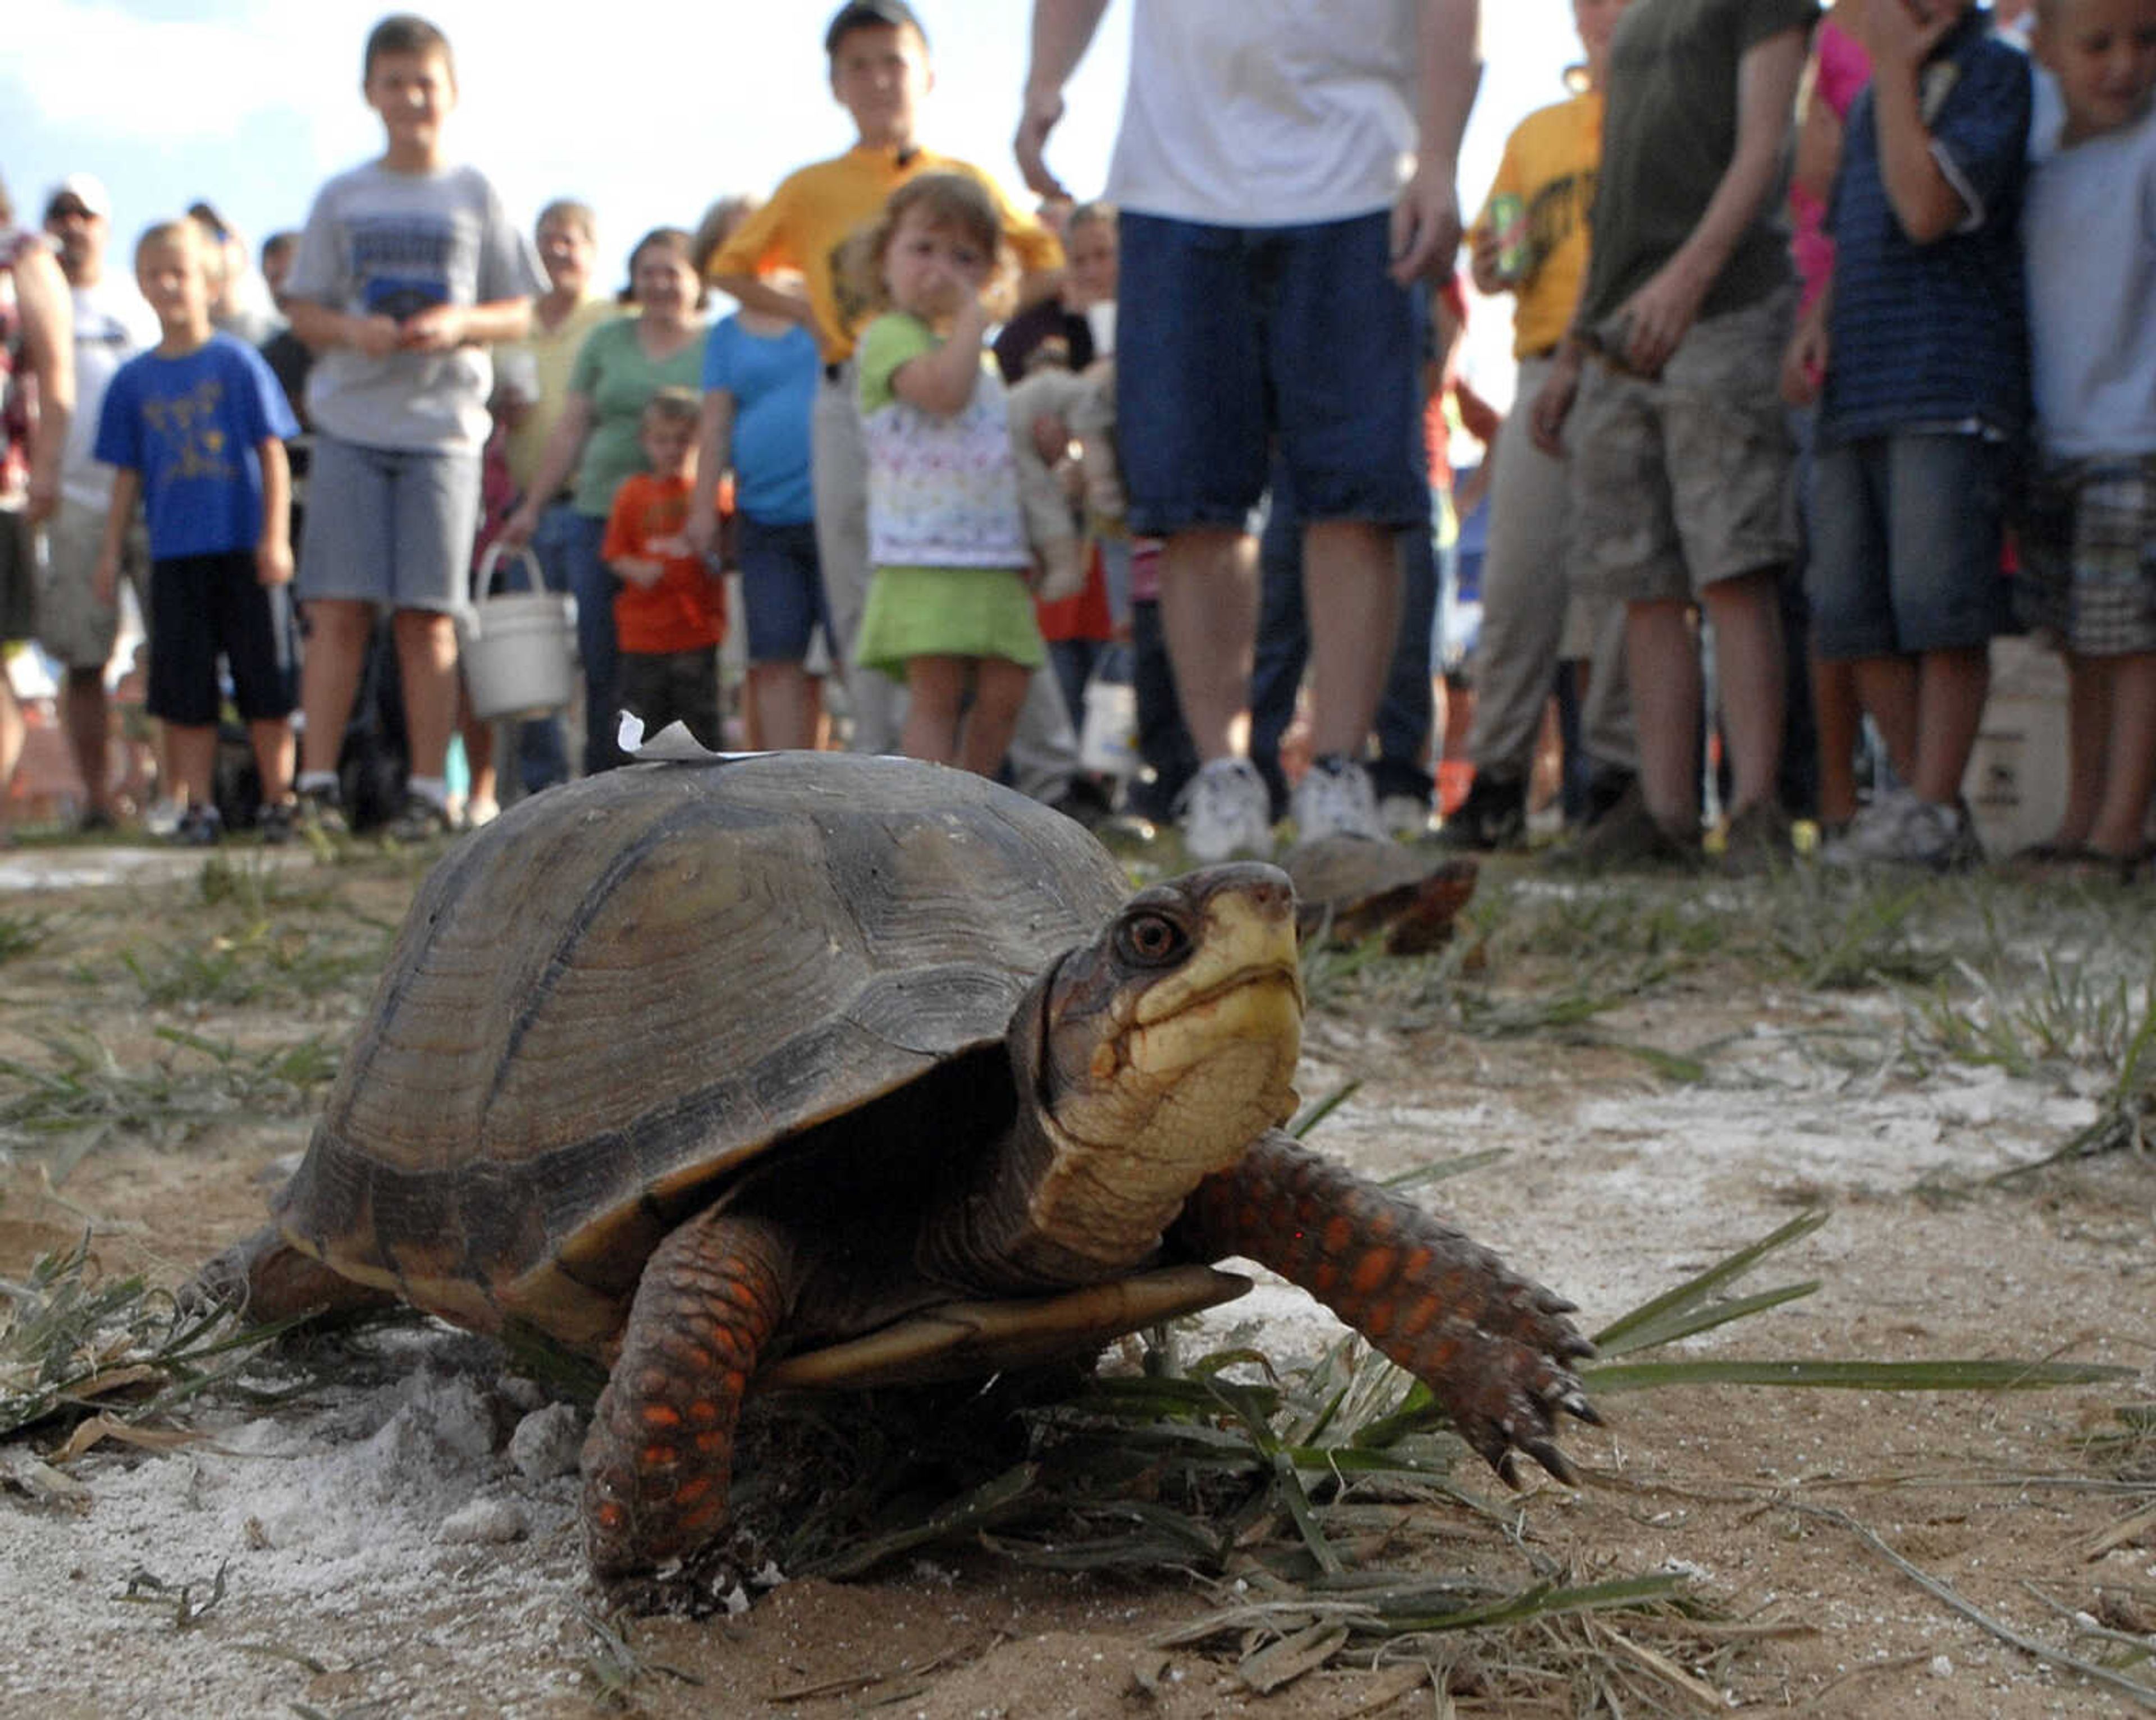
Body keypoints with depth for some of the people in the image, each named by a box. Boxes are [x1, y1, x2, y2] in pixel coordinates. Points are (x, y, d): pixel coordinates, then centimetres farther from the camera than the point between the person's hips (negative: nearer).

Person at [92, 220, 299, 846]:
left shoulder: (237, 362, 0)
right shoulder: (133, 380, 8)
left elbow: (273, 454, -1)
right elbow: (128, 475, 12)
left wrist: (276, 537, -7)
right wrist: (111, 552, 8)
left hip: (244, 549, -2)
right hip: (174, 553, 3)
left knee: (266, 683, 1)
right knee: (184, 690, 3)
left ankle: (279, 801, 11)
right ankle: (197, 806, 9)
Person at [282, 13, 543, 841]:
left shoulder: (476, 196, 8)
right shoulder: (341, 198, 10)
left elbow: (519, 313, 7)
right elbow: (303, 309, 10)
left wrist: (460, 324, -13)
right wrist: (352, 332, -11)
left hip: (442, 427, -1)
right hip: (350, 423, 1)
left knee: (427, 616, -1)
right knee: (338, 609, -5)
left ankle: (429, 788, 5)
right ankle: (317, 782, -1)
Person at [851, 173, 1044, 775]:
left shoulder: (982, 360, 23)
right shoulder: (889, 335, -4)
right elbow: (943, 390, -24)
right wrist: (974, 318, -14)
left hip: (998, 560, 8)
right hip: (924, 560, -8)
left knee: (1002, 692, 4)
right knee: (936, 690, -11)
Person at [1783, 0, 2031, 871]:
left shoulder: (1995, 73, -1)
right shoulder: (1869, 101, 23)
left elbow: (1928, 210, -15)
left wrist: (1895, 70, -7)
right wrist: (1815, 325, 10)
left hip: (1951, 388, -7)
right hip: (1855, 391, 8)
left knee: (1940, 606, -11)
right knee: (1855, 614, 4)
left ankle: (1932, 810, -6)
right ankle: (1914, 793, 12)